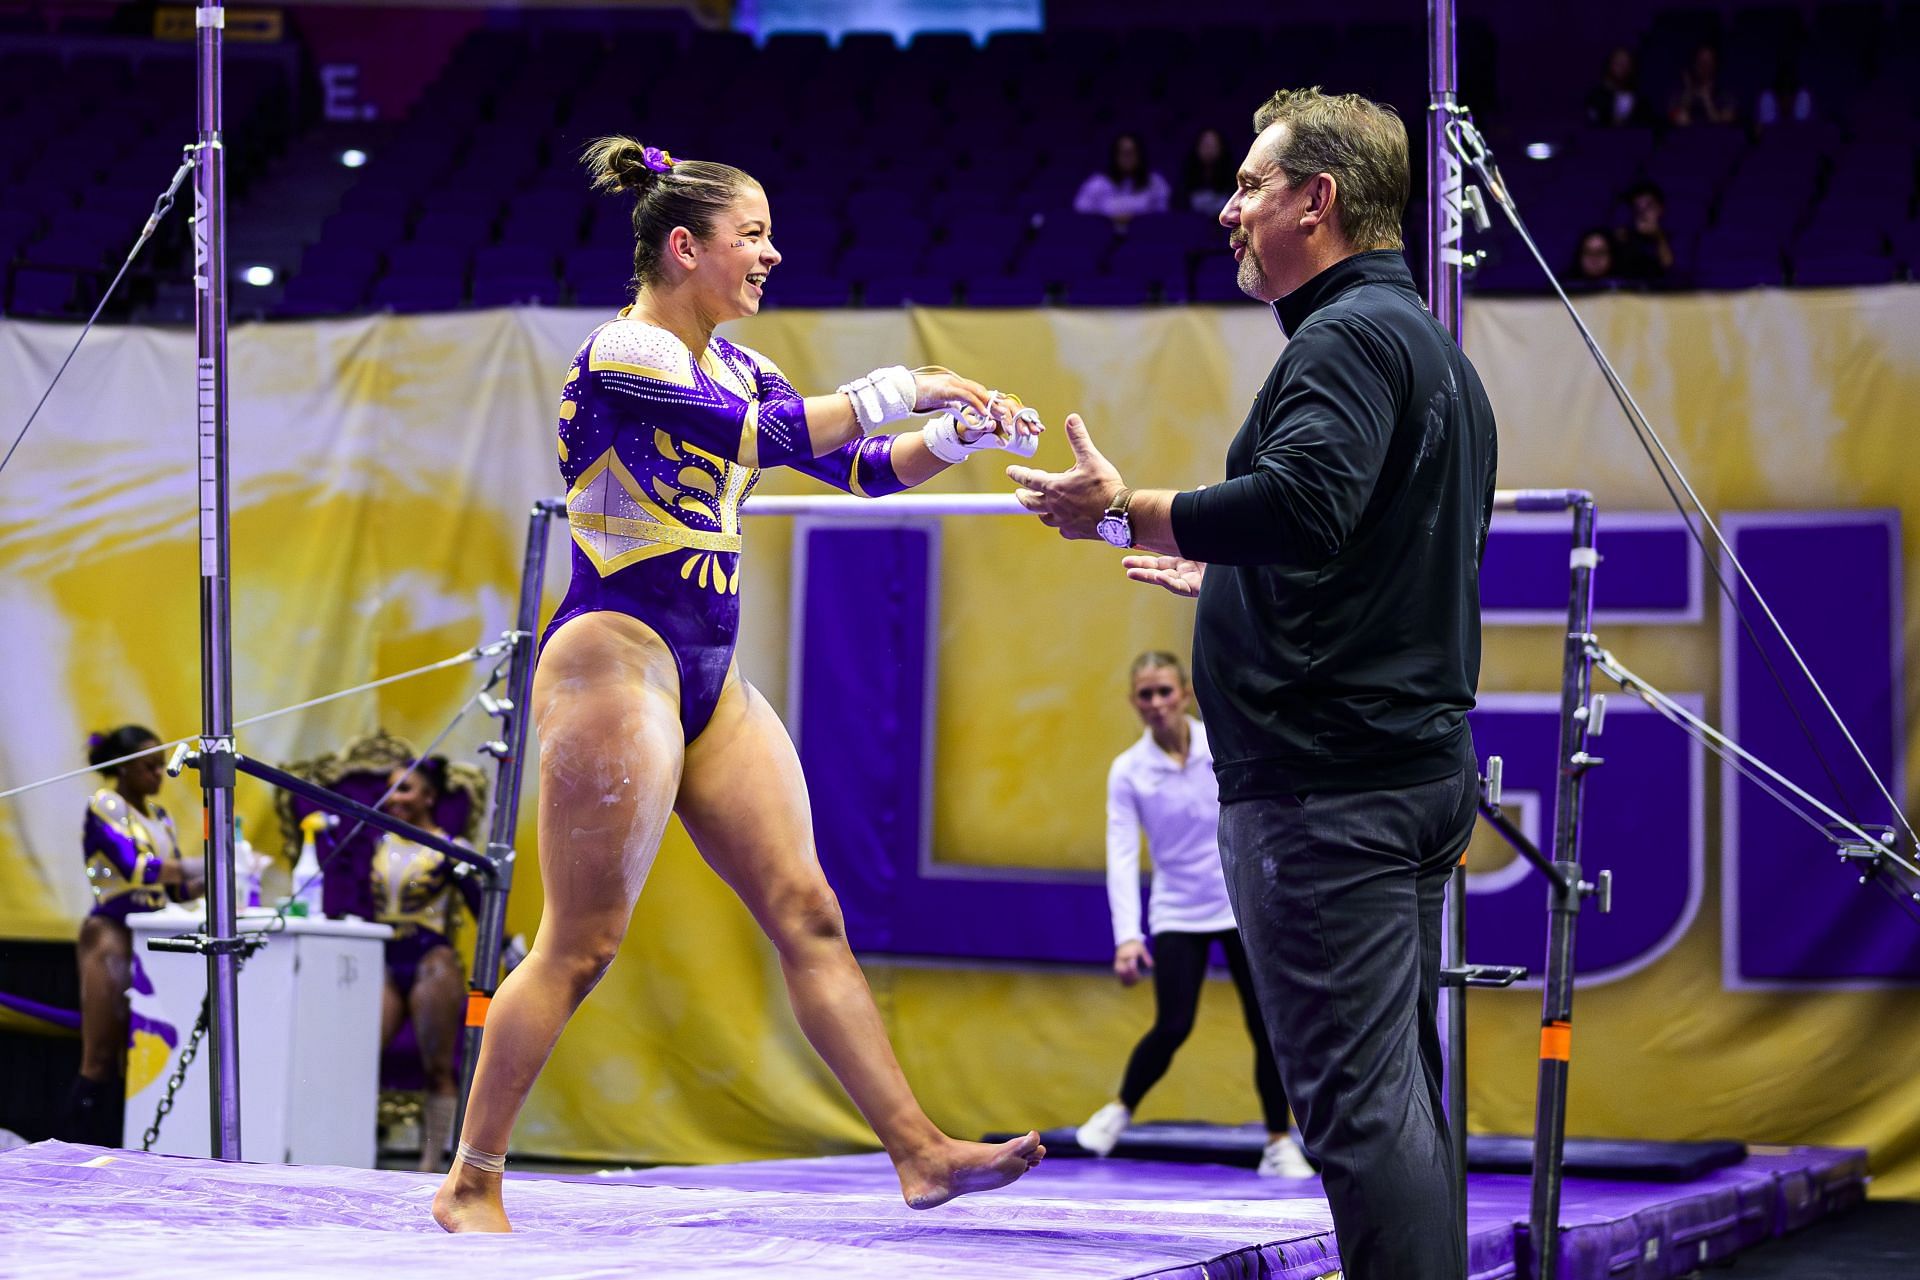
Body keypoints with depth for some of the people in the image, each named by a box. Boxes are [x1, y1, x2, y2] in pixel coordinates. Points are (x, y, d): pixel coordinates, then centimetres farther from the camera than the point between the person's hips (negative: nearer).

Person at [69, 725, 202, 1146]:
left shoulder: (158, 815, 16)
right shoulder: (104, 807, -6)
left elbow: (178, 887, 15)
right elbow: (135, 867, -20)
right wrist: (210, 863, -21)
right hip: (112, 934, -7)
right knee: (101, 1057, -8)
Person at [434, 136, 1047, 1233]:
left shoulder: (733, 366, 16)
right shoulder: (623, 354, -11)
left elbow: (859, 468, 18)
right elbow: (766, 436, -24)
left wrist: (964, 432, 3)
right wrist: (895, 389, -17)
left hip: (707, 679, 8)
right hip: (615, 658, -8)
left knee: (809, 913, 2)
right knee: (582, 943, -7)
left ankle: (921, 1152, 1)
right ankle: (471, 1184, 3)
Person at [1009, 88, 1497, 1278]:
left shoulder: (1350, 336, -12)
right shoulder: (1433, 344, 21)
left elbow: (1302, 504, -28)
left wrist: (1125, 510, -19)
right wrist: (1232, 579, 31)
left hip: (1328, 778, -11)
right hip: (1417, 764, 11)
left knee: (1357, 1098, -11)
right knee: (1399, 1087, 14)